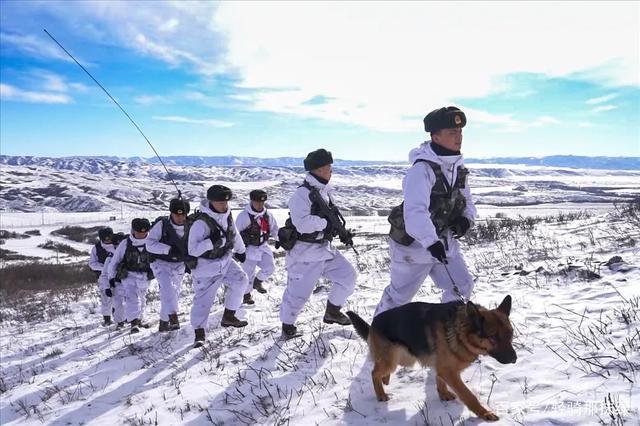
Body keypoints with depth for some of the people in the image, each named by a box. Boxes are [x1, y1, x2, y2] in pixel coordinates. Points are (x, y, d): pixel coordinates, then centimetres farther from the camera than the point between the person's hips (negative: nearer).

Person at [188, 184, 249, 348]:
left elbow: (235, 234, 17)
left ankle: (228, 316, 6)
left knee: (241, 280, -10)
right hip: (207, 267, -6)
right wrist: (211, 242, -41)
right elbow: (193, 250, -27)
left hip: (225, 260, 6)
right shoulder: (201, 223, -25)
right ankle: (199, 332, 14)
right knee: (203, 299, -1)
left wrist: (241, 250, 30)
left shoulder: (227, 215, -3)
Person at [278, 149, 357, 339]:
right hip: (305, 253, -8)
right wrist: (326, 221, -21)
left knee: (348, 276, 7)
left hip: (325, 249, 8)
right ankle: (287, 326, 24)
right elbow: (302, 223, -31)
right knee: (298, 292, 1)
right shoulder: (301, 194, -20)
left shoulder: (325, 191, 8)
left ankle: (332, 312, 26)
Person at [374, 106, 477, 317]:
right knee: (400, 294, 9)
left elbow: (466, 200, 11)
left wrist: (465, 219, -10)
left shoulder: (457, 167, 2)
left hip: (445, 242, 7)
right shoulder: (422, 169, -26)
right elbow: (415, 211, -37)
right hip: (414, 244, -7)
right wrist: (431, 242, -48)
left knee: (462, 287, 8)